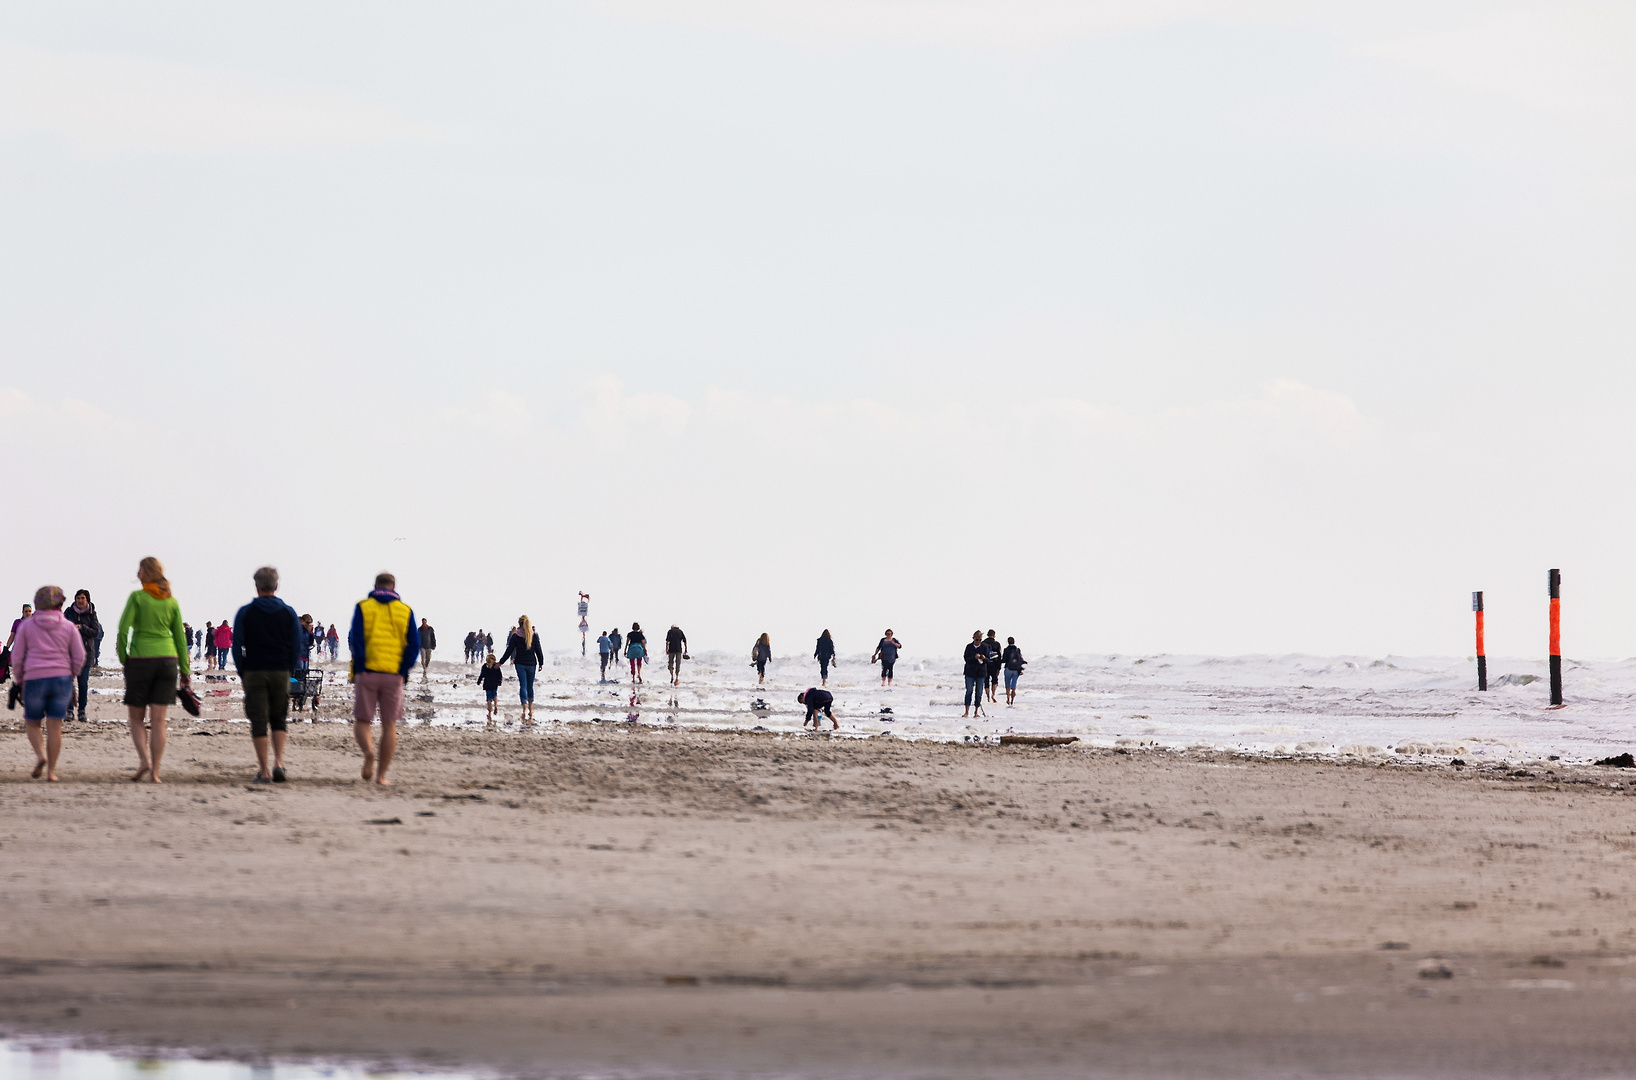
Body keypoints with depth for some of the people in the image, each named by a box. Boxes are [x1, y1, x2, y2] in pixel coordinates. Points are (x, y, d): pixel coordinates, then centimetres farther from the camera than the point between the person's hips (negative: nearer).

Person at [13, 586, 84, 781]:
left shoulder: (26, 626, 4)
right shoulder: (69, 627, 5)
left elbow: (17, 657, 4)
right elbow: (79, 657, 2)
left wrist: (20, 681, 15)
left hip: (34, 679, -1)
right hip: (61, 678, 1)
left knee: (33, 723, 13)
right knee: (55, 727, 2)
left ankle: (40, 756, -13)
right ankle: (51, 770, -3)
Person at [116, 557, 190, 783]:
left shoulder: (137, 597, -5)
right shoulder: (171, 601, 6)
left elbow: (123, 630, -10)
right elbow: (180, 637, 9)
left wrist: (123, 659, 1)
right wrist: (185, 669, 13)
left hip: (141, 660, -3)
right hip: (167, 660, 3)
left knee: (136, 717, 9)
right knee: (158, 720, 2)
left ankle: (144, 759, -12)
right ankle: (155, 772, -2)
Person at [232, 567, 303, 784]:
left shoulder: (245, 613, 0)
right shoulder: (288, 613, 3)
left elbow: (237, 646, -1)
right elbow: (298, 646, 3)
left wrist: (242, 674, 7)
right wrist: (289, 672, 12)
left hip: (253, 673, -1)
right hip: (281, 673, 1)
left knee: (259, 722, 1)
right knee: (279, 719, 13)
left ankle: (264, 771, -2)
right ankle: (278, 762, -7)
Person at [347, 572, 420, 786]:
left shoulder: (363, 607, 4)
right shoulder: (406, 611, 7)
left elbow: (355, 640, -7)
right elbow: (414, 645, 0)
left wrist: (359, 668, -4)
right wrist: (403, 672, 3)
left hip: (367, 672, -1)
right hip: (394, 676, 1)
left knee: (362, 720, 7)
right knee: (389, 725, 7)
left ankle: (368, 751, -23)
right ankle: (381, 775, 5)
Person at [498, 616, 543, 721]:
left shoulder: (515, 636, -6)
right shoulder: (534, 636, -3)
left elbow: (509, 651, -4)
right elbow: (538, 651, 1)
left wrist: (500, 662, 5)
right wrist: (541, 664, 12)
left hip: (520, 664, -1)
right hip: (531, 664, 1)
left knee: (523, 686, -3)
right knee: (530, 686, 14)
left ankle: (525, 709, -18)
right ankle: (531, 710, 20)